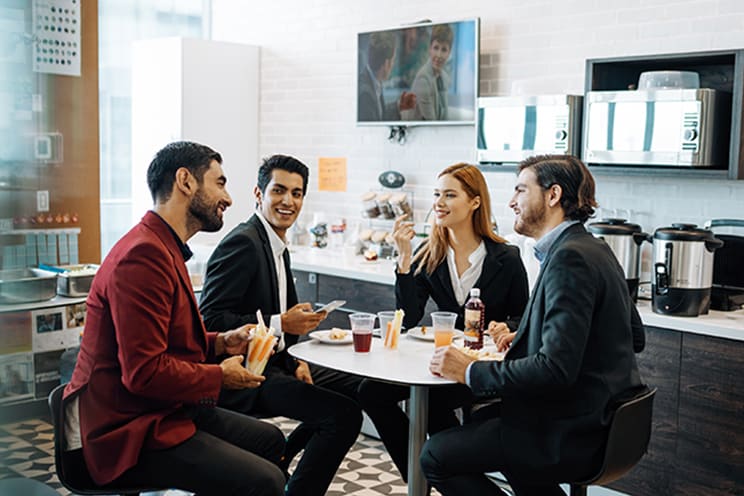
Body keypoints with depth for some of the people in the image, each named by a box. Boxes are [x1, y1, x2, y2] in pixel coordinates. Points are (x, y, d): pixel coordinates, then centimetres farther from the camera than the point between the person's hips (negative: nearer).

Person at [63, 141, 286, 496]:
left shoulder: (164, 247, 14)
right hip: (129, 432, -11)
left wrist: (220, 343, 6)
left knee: (269, 440, 20)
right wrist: (219, 376, -13)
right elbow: (145, 373, -27)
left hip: (160, 412, 11)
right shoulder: (143, 255, -22)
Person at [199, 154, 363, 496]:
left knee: (354, 387, 13)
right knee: (344, 414, -20)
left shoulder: (278, 246, 14)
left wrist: (296, 362, 3)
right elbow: (211, 320, -22)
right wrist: (282, 324, -24)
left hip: (272, 363, 10)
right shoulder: (242, 242, -16)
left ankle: (276, 459, 19)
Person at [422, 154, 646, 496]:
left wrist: (470, 371, -17)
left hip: (574, 436, -10)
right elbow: (635, 337, 18)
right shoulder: (594, 249, 9)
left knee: (435, 455, -5)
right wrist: (530, 339, 14)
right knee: (484, 417, 26)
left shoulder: (570, 257, -21)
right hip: (602, 416, 10)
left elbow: (555, 368, -28)